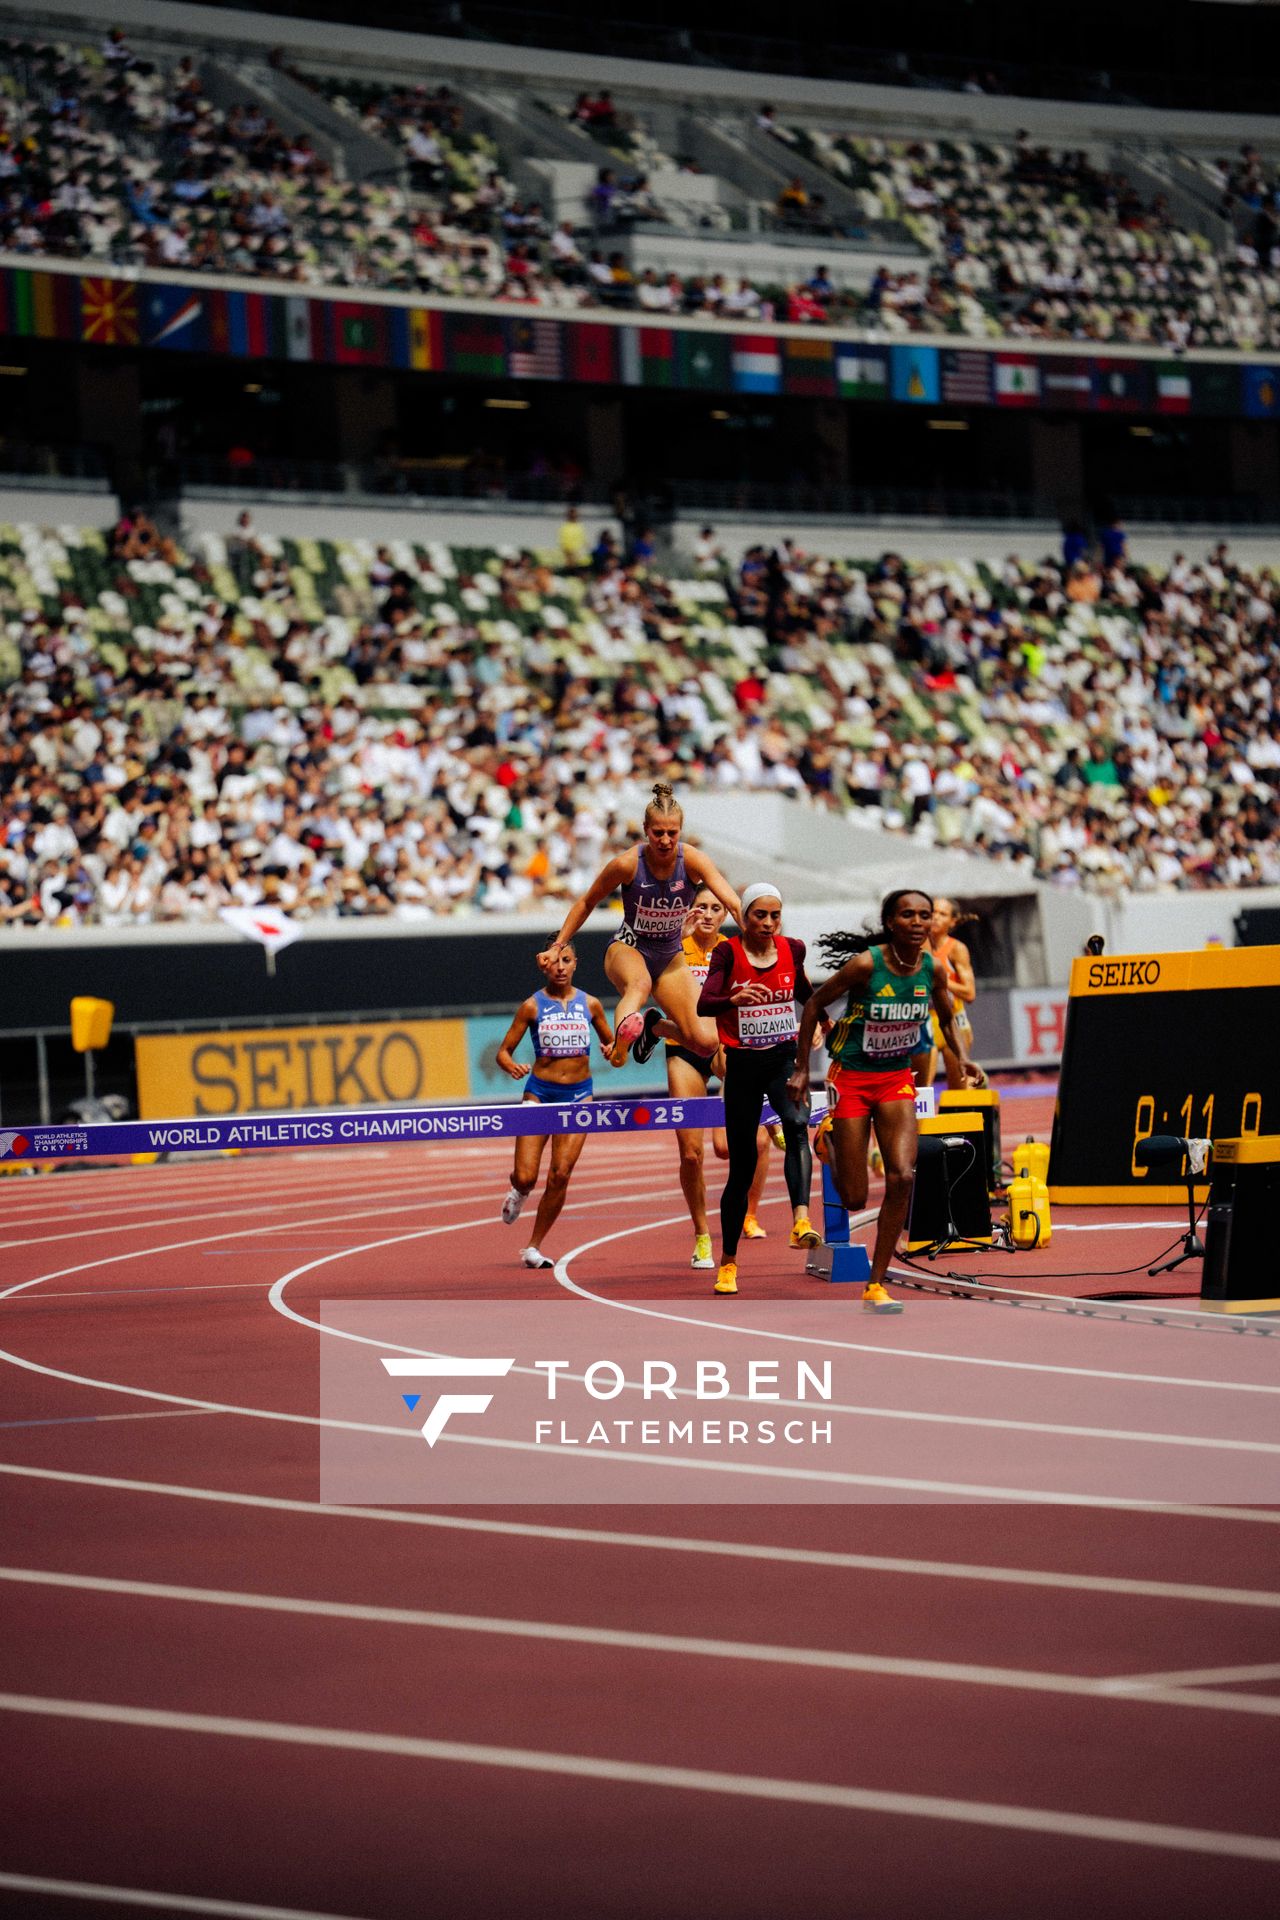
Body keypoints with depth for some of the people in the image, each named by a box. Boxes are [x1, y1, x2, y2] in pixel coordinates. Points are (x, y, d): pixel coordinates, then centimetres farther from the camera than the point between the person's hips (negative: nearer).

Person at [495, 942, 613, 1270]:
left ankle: (533, 1248, 5)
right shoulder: (532, 1005, -2)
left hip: (577, 1095, 1)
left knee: (560, 1175, -9)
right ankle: (519, 1191, 30)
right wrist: (512, 1066, -22)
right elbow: (503, 1051, 0)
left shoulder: (589, 1004, 4)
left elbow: (611, 1042, 17)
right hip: (539, 1093, -1)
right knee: (525, 1177, -10)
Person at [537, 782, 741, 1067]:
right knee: (639, 985, -43)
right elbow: (586, 903, -1)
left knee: (705, 1042, -13)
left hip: (670, 956, 3)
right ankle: (620, 1040, -69)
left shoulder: (691, 860, -17)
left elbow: (732, 902, -29)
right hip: (628, 948, -3)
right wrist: (557, 946, -2)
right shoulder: (627, 864, -17)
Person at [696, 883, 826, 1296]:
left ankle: (801, 1222, -46)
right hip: (743, 1064, -1)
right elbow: (704, 1004, -25)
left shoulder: (792, 949, 1)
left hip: (785, 1057, 1)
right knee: (741, 1167, 4)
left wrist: (819, 1018, 15)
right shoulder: (728, 953, -8)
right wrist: (734, 999, -43)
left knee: (796, 1125, -31)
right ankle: (728, 1262, 19)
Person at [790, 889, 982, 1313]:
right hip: (851, 1077, -4)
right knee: (854, 1198, -2)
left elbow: (947, 1019, 14)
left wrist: (962, 1060, -3)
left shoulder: (932, 968, -6)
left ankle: (876, 1285, -5)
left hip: (897, 1079, 4)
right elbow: (814, 1006, -8)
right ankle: (826, 1143, 36)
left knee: (902, 1177, -16)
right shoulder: (866, 964, -20)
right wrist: (802, 1069, -7)